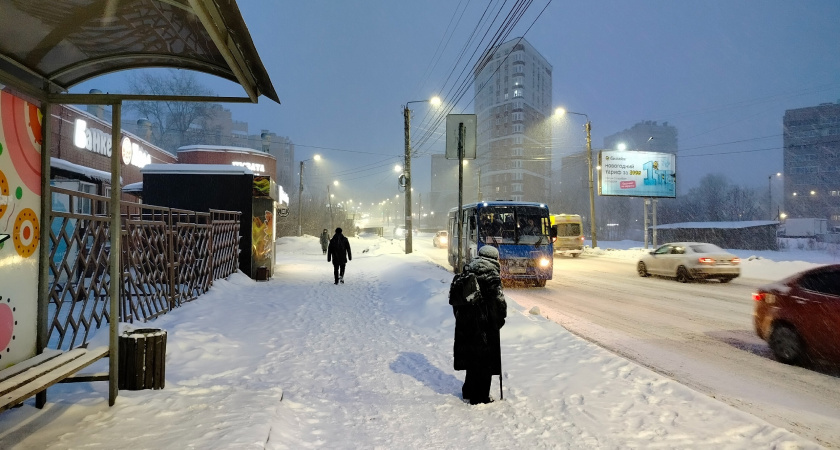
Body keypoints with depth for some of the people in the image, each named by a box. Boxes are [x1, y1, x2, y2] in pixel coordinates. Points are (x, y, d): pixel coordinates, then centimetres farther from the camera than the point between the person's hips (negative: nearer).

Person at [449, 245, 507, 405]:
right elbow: (498, 301, -16)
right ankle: (480, 397, 12)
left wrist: (460, 317, 19)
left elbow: (454, 299, 11)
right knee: (484, 361, 6)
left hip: (464, 324, 6)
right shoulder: (492, 276, -14)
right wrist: (500, 320, -1)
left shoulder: (466, 273, 6)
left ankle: (468, 391, 32)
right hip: (485, 326, -6)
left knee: (472, 357, 20)